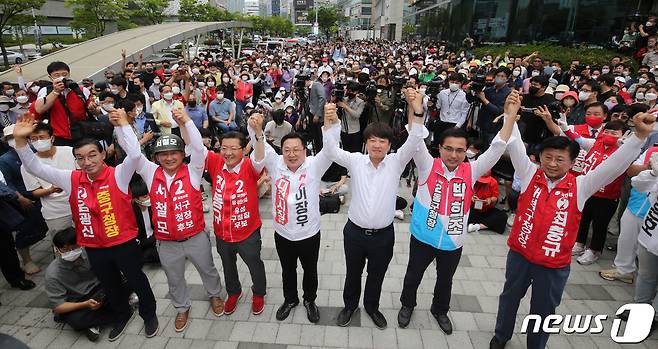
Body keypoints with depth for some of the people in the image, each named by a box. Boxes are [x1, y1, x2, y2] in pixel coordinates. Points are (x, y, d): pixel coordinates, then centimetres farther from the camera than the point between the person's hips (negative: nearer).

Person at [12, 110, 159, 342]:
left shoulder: (117, 175, -15)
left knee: (137, 281, 14)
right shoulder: (72, 179, -2)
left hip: (123, 243, -5)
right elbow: (35, 167, -2)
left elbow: (134, 154, -32)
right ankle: (123, 315, 50)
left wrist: (123, 125, -36)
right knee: (109, 285, 25)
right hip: (93, 247, 5)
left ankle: (149, 314, 39)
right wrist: (20, 140, -15)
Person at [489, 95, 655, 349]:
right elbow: (515, 147, -17)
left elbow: (614, 165, -15)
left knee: (543, 310, 18)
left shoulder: (581, 186, -8)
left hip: (554, 263, 0)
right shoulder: (530, 175, -9)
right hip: (519, 253, 1)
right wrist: (510, 117, -27)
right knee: (510, 297, 22)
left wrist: (640, 135, -25)